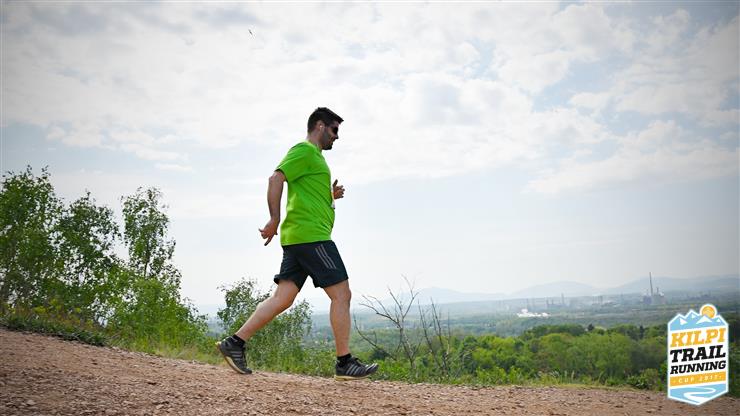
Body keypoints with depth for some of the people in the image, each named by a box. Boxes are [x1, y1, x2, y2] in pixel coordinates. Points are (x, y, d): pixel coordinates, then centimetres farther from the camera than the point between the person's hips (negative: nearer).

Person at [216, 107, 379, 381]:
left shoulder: (313, 156, 27)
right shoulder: (304, 150, -5)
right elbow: (276, 179, -17)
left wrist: (331, 196, 17)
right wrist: (275, 220, -21)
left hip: (297, 237, 10)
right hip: (311, 235, -10)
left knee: (283, 298, 5)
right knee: (341, 294, -7)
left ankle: (235, 343, 4)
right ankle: (345, 363, -3)